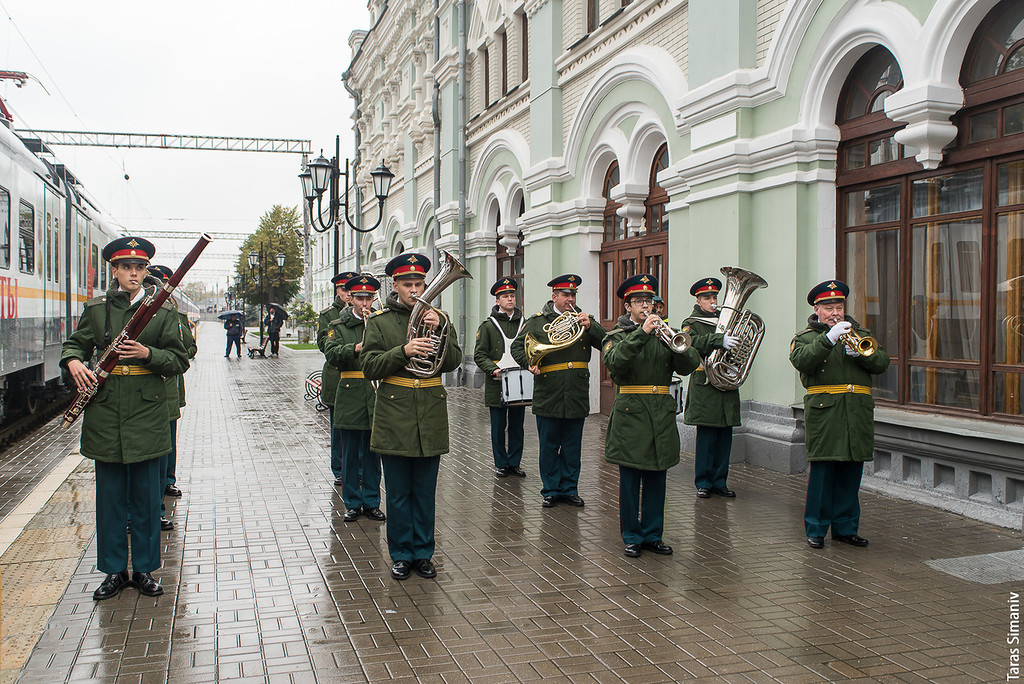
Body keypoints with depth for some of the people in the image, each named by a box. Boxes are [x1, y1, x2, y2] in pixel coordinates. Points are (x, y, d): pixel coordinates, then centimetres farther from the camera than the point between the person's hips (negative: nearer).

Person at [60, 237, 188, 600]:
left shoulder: (163, 310, 3)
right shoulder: (96, 308, 7)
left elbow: (179, 360, 2)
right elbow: (74, 344, 16)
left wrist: (148, 353, -15)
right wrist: (74, 363, -6)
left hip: (147, 412, -1)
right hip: (105, 412, 1)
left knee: (146, 497, 5)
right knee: (110, 495, 8)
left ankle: (144, 569, 19)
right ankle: (113, 571, 20)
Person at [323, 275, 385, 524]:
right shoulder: (340, 326, 6)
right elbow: (331, 354, -9)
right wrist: (356, 348, -23)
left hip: (376, 393, 0)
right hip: (350, 394, 0)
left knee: (372, 453, 8)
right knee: (350, 454, 6)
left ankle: (372, 502, 19)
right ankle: (352, 503, 18)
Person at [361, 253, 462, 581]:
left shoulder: (438, 318, 9)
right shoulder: (379, 321, 2)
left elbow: (454, 361, 1)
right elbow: (370, 367, -7)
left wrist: (438, 330, -14)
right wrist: (403, 351, -21)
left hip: (431, 415, 2)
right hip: (394, 414, -2)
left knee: (425, 491, 10)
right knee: (398, 492, 6)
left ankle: (423, 553, 21)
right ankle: (401, 555, 18)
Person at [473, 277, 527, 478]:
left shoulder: (524, 324, 9)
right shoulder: (488, 325, 1)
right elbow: (480, 354, -1)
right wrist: (493, 369, -15)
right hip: (497, 384, -2)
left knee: (517, 426, 8)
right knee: (498, 426, 4)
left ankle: (514, 463, 19)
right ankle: (501, 464, 15)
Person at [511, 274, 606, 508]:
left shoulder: (584, 320, 10)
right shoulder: (537, 321, 5)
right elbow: (517, 346, 6)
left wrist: (590, 327, -16)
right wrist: (529, 363, -12)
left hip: (577, 398, 2)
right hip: (548, 397, -2)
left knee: (572, 447, 10)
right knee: (549, 447, 6)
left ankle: (569, 489, 22)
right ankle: (551, 491, 18)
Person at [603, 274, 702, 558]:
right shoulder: (618, 335, 2)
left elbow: (689, 366, 0)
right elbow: (614, 362, -20)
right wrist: (641, 332, -25)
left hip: (662, 414, 4)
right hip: (630, 414, -3)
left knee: (656, 478, 9)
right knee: (630, 478, 2)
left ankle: (653, 534, 20)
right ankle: (632, 537, 14)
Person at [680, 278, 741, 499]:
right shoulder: (691, 323, 1)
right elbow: (693, 342, -20)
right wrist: (719, 340, -32)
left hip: (727, 385, 5)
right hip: (705, 387, -5)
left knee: (725, 435, 7)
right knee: (706, 435, -4)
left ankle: (719, 482, 16)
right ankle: (703, 483, 6)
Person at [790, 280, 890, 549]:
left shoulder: (860, 334, 20)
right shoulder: (806, 337, 8)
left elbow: (882, 363, 6)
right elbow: (801, 360, -14)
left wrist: (860, 353, -12)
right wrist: (829, 338, -22)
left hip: (858, 413, 4)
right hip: (823, 412, -4)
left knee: (851, 472, 8)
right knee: (821, 470, -4)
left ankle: (846, 527, 19)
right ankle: (816, 529, 6)